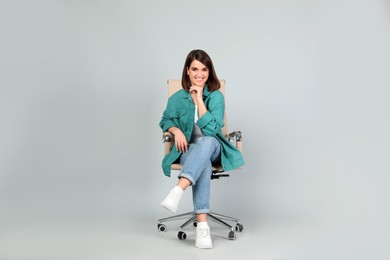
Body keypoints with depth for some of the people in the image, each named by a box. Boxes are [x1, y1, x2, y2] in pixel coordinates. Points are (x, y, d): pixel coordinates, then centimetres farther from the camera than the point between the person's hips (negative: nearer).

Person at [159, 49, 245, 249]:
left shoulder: (216, 96, -5)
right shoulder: (177, 98, -2)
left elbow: (212, 129, -16)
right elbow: (165, 120, 14)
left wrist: (199, 99, -19)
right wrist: (177, 131, -9)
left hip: (212, 149, 0)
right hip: (188, 150, 0)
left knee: (208, 140, -39)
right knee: (204, 165, -38)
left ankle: (178, 190, -53)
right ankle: (202, 225, -46)